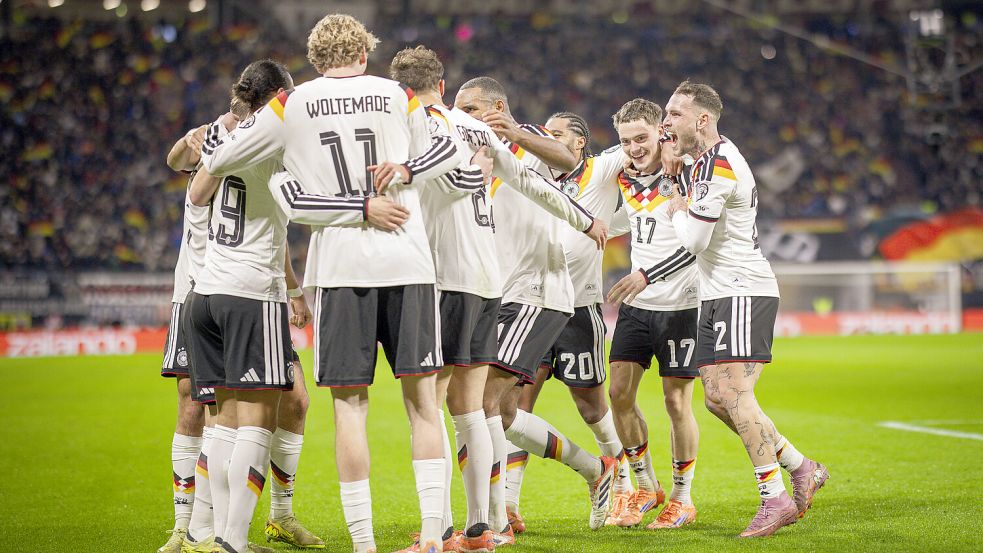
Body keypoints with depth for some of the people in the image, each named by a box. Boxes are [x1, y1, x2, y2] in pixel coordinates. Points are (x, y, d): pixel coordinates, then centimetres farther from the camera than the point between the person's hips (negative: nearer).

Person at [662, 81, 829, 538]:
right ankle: (802, 469, 17)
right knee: (718, 400, 8)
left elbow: (693, 239, -20)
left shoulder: (715, 164, -16)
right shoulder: (715, 157, 17)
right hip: (719, 295, 10)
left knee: (733, 395, -15)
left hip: (742, 291, -10)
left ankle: (774, 499, -12)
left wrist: (678, 210, -1)